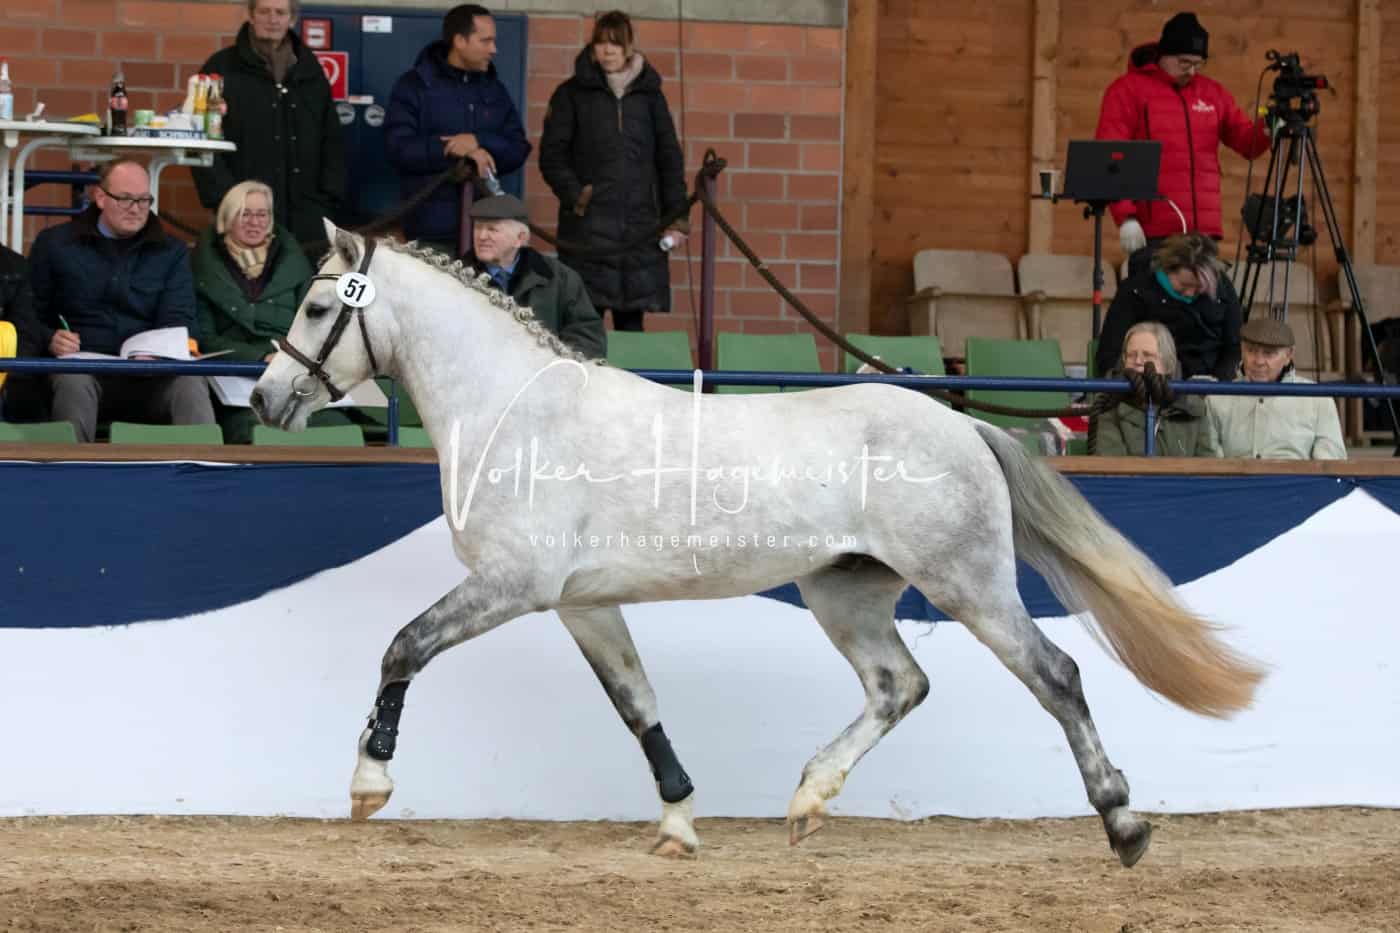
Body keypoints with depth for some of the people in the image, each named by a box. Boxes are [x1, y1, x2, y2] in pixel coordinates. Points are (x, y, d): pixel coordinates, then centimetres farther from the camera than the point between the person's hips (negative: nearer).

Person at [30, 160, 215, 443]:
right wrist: (50, 339, -12)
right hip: (83, 366, -1)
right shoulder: (54, 244, 12)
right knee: (73, 381, -38)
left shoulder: (171, 252, 15)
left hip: (150, 377, 1)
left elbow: (178, 321, 4)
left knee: (191, 384, -33)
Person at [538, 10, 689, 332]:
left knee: (631, 318, 0)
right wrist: (575, 196, -12)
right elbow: (552, 155, 4)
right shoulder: (572, 94, 7)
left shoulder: (649, 94, 14)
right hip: (588, 227, -2)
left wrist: (676, 218, 6)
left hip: (640, 226, 2)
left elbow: (669, 158, 14)